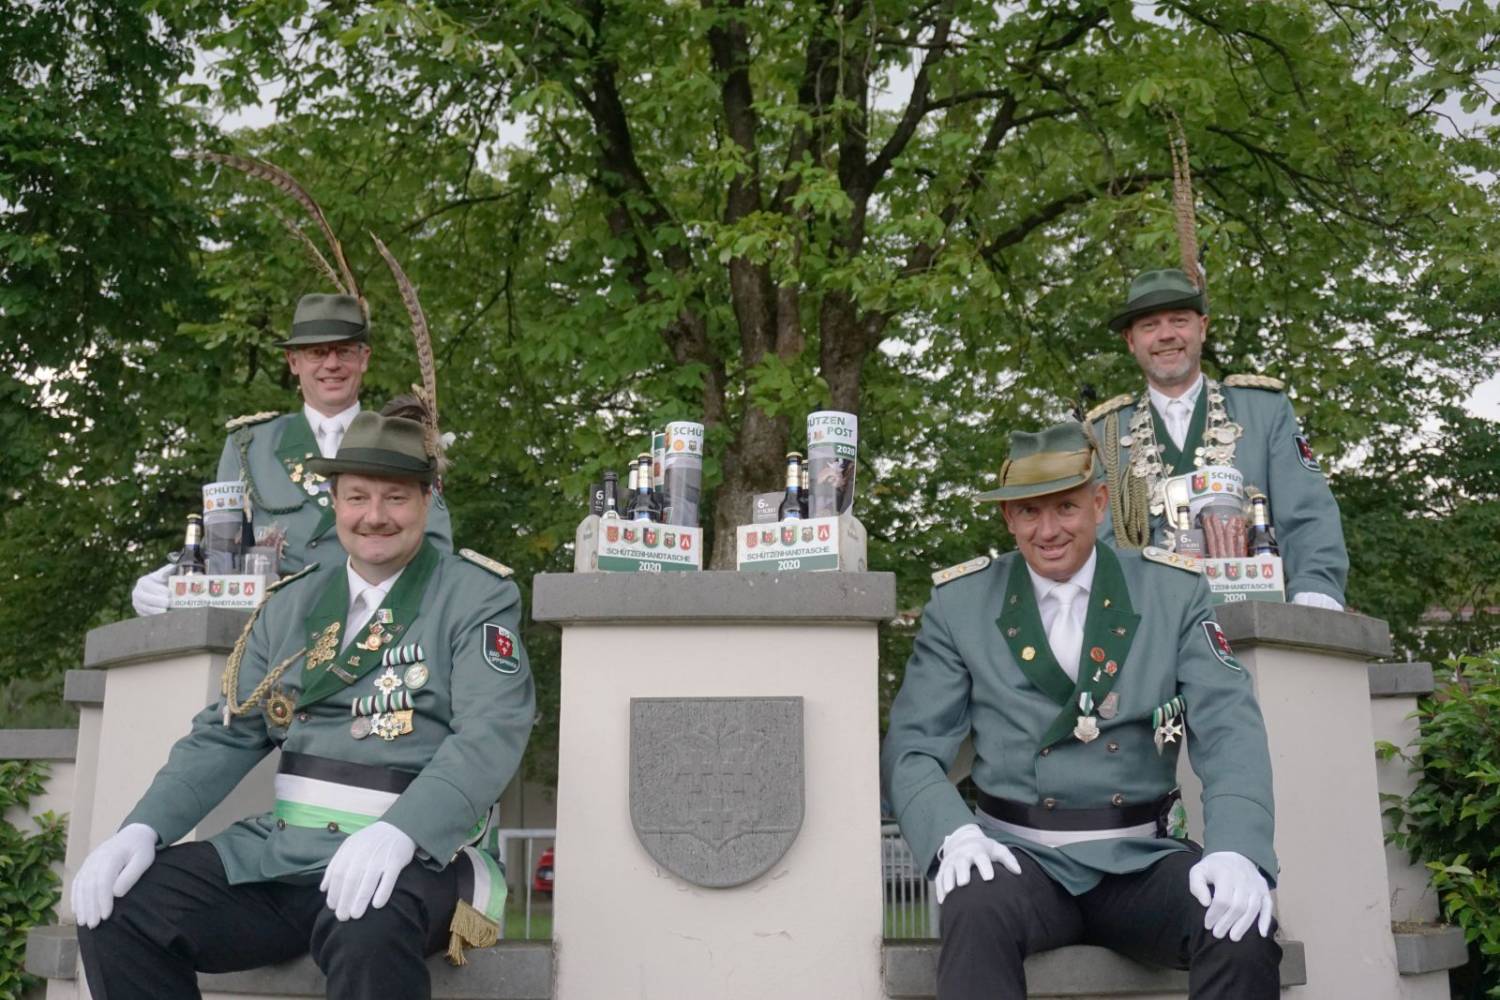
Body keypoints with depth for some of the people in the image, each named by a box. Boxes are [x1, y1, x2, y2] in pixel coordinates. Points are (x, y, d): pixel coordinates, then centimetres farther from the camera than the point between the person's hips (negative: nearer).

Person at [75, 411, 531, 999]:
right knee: (117, 909, -10)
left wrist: (399, 832, -32)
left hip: (414, 855, -5)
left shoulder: (480, 596, -1)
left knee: (367, 933, -37)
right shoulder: (291, 604, 15)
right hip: (280, 851, 6)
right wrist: (144, 828, -5)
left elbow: (491, 734, -15)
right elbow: (227, 733, 13)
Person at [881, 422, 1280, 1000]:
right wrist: (953, 834, -20)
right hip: (1022, 857, -1)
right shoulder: (959, 603, 4)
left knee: (1243, 929, -27)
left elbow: (1230, 731, -5)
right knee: (977, 910, -34)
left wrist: (1236, 849, -24)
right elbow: (911, 748, 1)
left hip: (1143, 862, 1)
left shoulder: (1174, 592, 5)